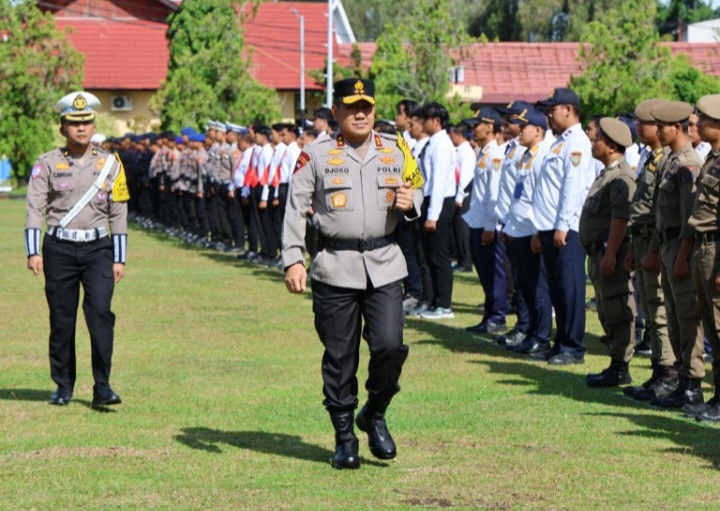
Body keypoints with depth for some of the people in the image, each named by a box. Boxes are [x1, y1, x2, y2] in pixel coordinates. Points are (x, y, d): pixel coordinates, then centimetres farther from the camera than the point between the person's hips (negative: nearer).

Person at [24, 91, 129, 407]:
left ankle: (102, 387, -11)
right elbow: (35, 209, -2)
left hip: (98, 249, 0)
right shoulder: (47, 164, 3)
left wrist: (119, 259, 4)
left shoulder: (110, 164, 6)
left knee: (100, 311, -14)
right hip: (59, 249, 0)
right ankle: (63, 386, 17)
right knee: (61, 319, 4)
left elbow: (119, 214, 7)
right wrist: (33, 252, -12)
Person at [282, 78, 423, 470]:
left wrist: (410, 204, -6)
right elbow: (295, 208, -3)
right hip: (335, 268, -2)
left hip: (384, 265, 2)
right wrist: (293, 261, -12)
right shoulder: (316, 155, 0)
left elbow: (416, 194, 19)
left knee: (390, 346, -10)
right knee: (339, 357, 3)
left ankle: (374, 415, 16)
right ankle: (344, 437, 17)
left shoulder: (396, 151, 9)